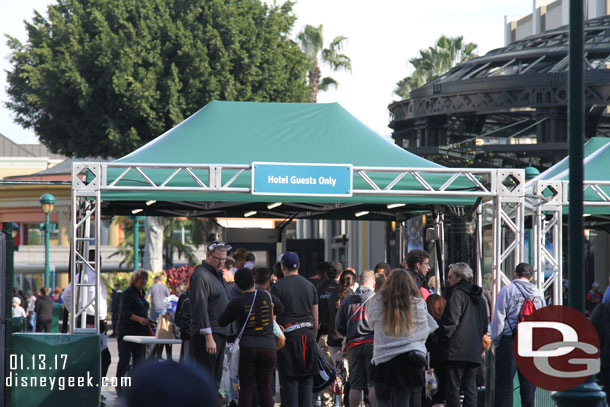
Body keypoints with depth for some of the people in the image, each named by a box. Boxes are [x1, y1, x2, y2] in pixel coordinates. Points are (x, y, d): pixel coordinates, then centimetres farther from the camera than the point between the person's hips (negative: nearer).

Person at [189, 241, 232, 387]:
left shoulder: (218, 275, 19)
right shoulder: (201, 275, -13)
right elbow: (200, 308, -19)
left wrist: (227, 336, 22)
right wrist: (208, 337, -24)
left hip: (219, 334, 10)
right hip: (207, 335, -10)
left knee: (215, 378, 11)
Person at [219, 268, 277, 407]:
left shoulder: (236, 303, -3)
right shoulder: (266, 296, 1)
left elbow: (221, 322, 9)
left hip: (247, 348, -1)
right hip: (268, 347, 1)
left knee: (246, 389, 2)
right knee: (265, 388, 6)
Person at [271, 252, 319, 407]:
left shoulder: (278, 287, -4)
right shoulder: (310, 285, 10)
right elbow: (315, 318, 14)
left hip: (288, 335, -4)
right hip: (308, 334, 4)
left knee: (289, 381, -3)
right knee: (306, 381, 10)